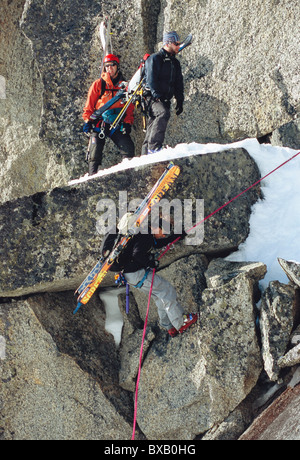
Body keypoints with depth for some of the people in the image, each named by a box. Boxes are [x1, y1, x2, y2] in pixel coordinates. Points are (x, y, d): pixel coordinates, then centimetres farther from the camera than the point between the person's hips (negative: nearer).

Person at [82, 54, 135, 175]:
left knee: (128, 147, -14)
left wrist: (128, 123, 1)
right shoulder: (98, 84, 7)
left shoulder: (124, 85, 11)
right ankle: (92, 174, 1)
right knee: (95, 151, -6)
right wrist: (87, 120, -2)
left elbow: (130, 107, 14)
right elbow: (89, 105, 8)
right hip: (99, 123, -1)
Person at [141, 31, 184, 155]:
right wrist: (157, 96, -23)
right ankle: (154, 146, -38)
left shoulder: (175, 63, 20)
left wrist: (180, 101, 13)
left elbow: (179, 84, 23)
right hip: (153, 97, -8)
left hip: (165, 100, 8)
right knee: (163, 113, -33)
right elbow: (151, 80, -14)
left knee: (152, 129, 7)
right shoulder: (154, 59, -5)